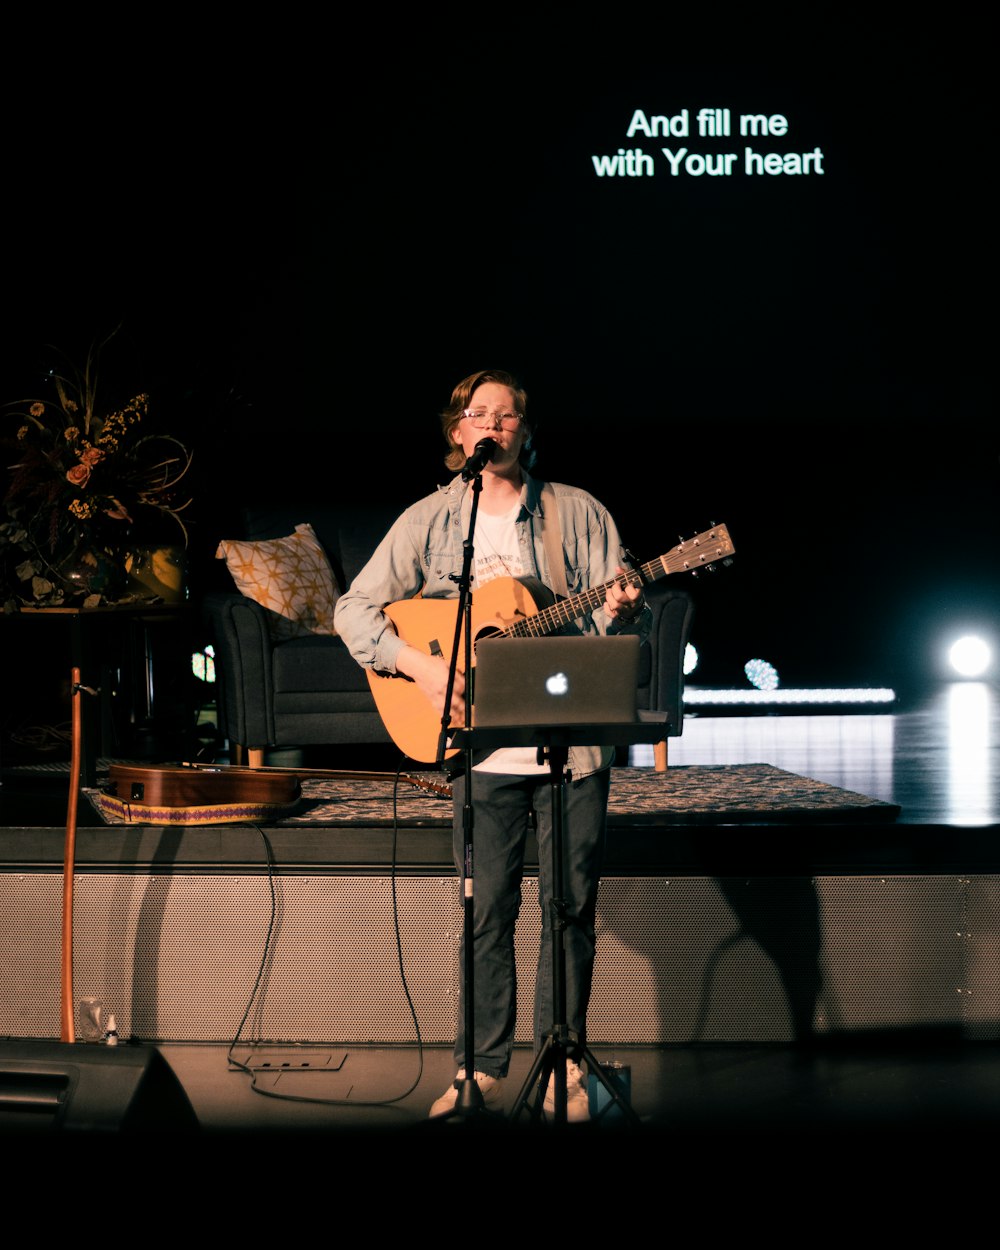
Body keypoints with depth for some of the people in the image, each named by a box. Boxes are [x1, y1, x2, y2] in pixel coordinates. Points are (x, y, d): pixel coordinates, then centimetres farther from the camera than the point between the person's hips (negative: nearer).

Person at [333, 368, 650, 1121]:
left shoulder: (579, 513, 5)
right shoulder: (429, 521, 5)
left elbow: (629, 624, 2)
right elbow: (355, 610, 1)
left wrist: (621, 612, -22)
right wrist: (419, 665, -14)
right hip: (481, 745, 0)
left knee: (571, 906, 5)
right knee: (487, 912, 3)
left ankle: (565, 1065, 17)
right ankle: (482, 1069, 13)